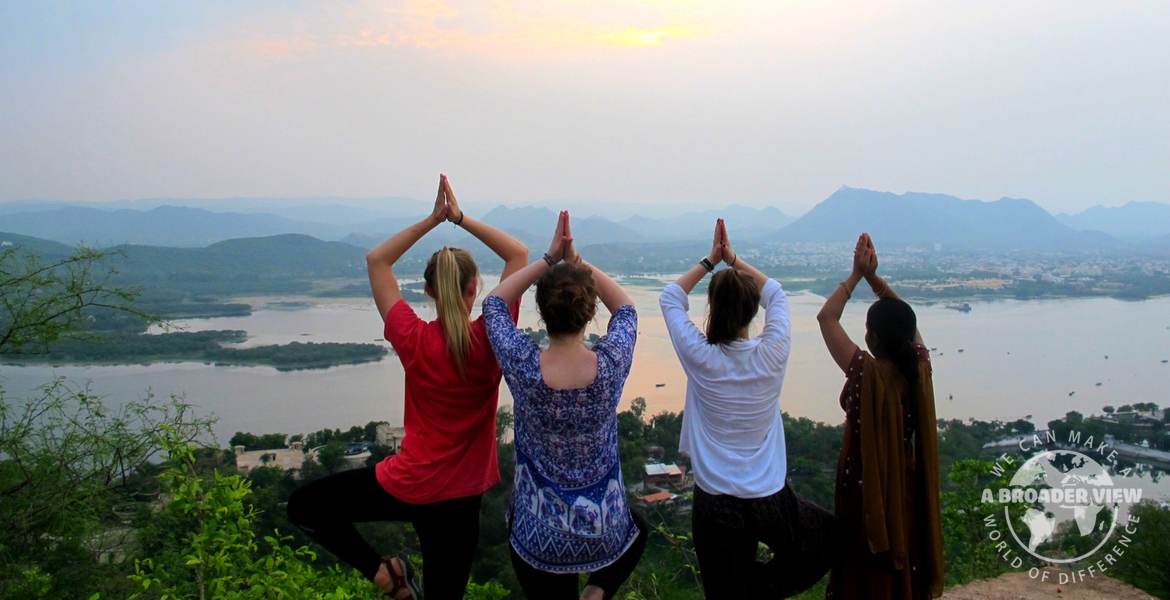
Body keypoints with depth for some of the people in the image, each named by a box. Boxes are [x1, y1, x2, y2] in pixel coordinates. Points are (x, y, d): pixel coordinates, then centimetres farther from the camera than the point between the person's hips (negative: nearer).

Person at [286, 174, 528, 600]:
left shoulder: (414, 342, -14)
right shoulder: (490, 341, -14)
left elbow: (376, 260, -2)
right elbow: (519, 254, -6)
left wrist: (433, 219, -3)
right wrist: (460, 218, -7)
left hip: (406, 485, -1)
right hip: (460, 496, 2)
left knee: (302, 506, 20)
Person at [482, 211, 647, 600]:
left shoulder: (523, 367, -20)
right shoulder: (611, 365, -19)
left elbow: (494, 303, -1)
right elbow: (626, 310, 3)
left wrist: (548, 260, -6)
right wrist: (577, 262, -4)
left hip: (538, 535, 0)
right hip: (603, 532, 1)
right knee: (638, 531, 35)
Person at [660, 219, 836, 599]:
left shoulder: (700, 357, -15)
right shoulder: (772, 355, -12)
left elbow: (671, 298, 2)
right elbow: (776, 295, 8)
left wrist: (710, 261, 4)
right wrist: (733, 260, 9)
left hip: (715, 504, 0)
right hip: (771, 501, 0)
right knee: (828, 539, 28)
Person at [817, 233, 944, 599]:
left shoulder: (868, 373, -26)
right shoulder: (920, 368, -11)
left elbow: (826, 317, -20)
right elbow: (903, 318, 4)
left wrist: (857, 275, -13)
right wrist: (874, 277, -4)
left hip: (868, 483, -6)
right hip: (905, 481, 6)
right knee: (902, 560, 23)